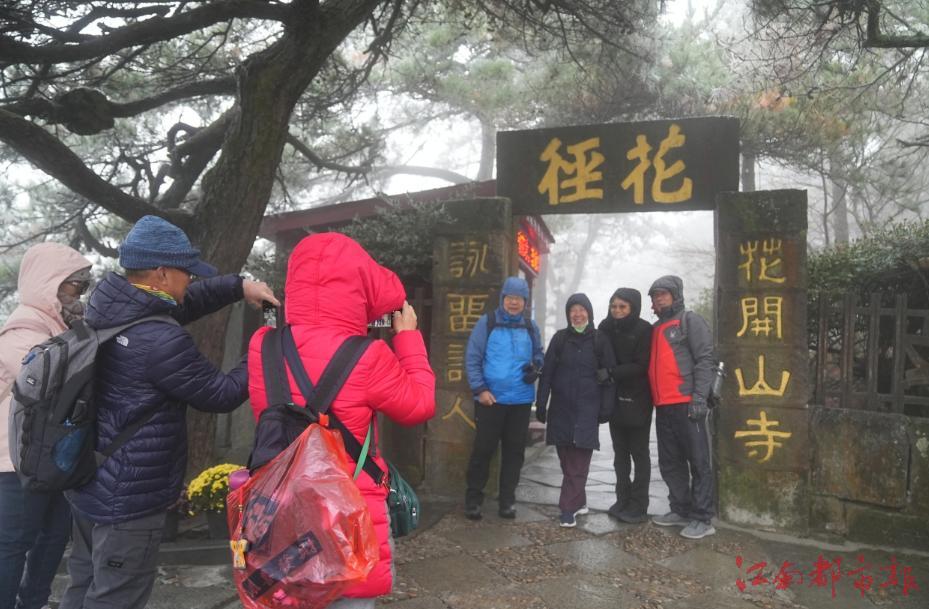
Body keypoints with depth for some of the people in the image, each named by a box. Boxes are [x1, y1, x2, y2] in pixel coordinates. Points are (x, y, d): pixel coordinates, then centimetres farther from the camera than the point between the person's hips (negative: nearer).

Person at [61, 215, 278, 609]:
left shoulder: (107, 308, 0)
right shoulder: (161, 341, -28)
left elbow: (183, 303, 12)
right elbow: (221, 395, -17)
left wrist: (239, 286, 2)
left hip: (89, 485, 10)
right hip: (130, 499, -9)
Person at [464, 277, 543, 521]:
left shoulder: (530, 327, 7)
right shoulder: (487, 322, -4)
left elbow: (538, 354, 20)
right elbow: (472, 357, -5)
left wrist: (535, 367, -4)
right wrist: (479, 389, -13)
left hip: (521, 400, 4)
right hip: (490, 399, -3)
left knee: (514, 451, 10)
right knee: (483, 449, 2)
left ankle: (507, 499, 23)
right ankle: (473, 498, 17)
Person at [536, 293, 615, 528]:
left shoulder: (600, 340, 2)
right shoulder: (559, 338, 6)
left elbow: (608, 376, 2)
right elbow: (547, 372, 5)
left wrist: (606, 408, -4)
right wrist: (541, 404, 0)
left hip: (587, 409, -2)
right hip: (561, 407, 2)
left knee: (579, 462, -5)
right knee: (566, 459, 8)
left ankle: (568, 508, -2)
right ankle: (579, 502, 23)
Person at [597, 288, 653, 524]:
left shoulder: (644, 330, -11)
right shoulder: (605, 327, 3)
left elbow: (641, 366, -15)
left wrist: (612, 373, -23)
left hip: (637, 400, -5)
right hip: (614, 398, 5)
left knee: (639, 453, 4)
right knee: (620, 452, 12)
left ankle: (638, 506, 11)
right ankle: (623, 500, 23)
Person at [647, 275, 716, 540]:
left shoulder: (690, 321, -2)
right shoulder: (655, 329, 20)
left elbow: (704, 360, -11)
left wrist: (699, 398, -19)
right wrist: (652, 398, 15)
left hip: (686, 404, -8)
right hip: (663, 407, 8)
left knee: (698, 461, -2)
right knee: (670, 463, 13)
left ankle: (703, 518, 2)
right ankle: (681, 510, 23)